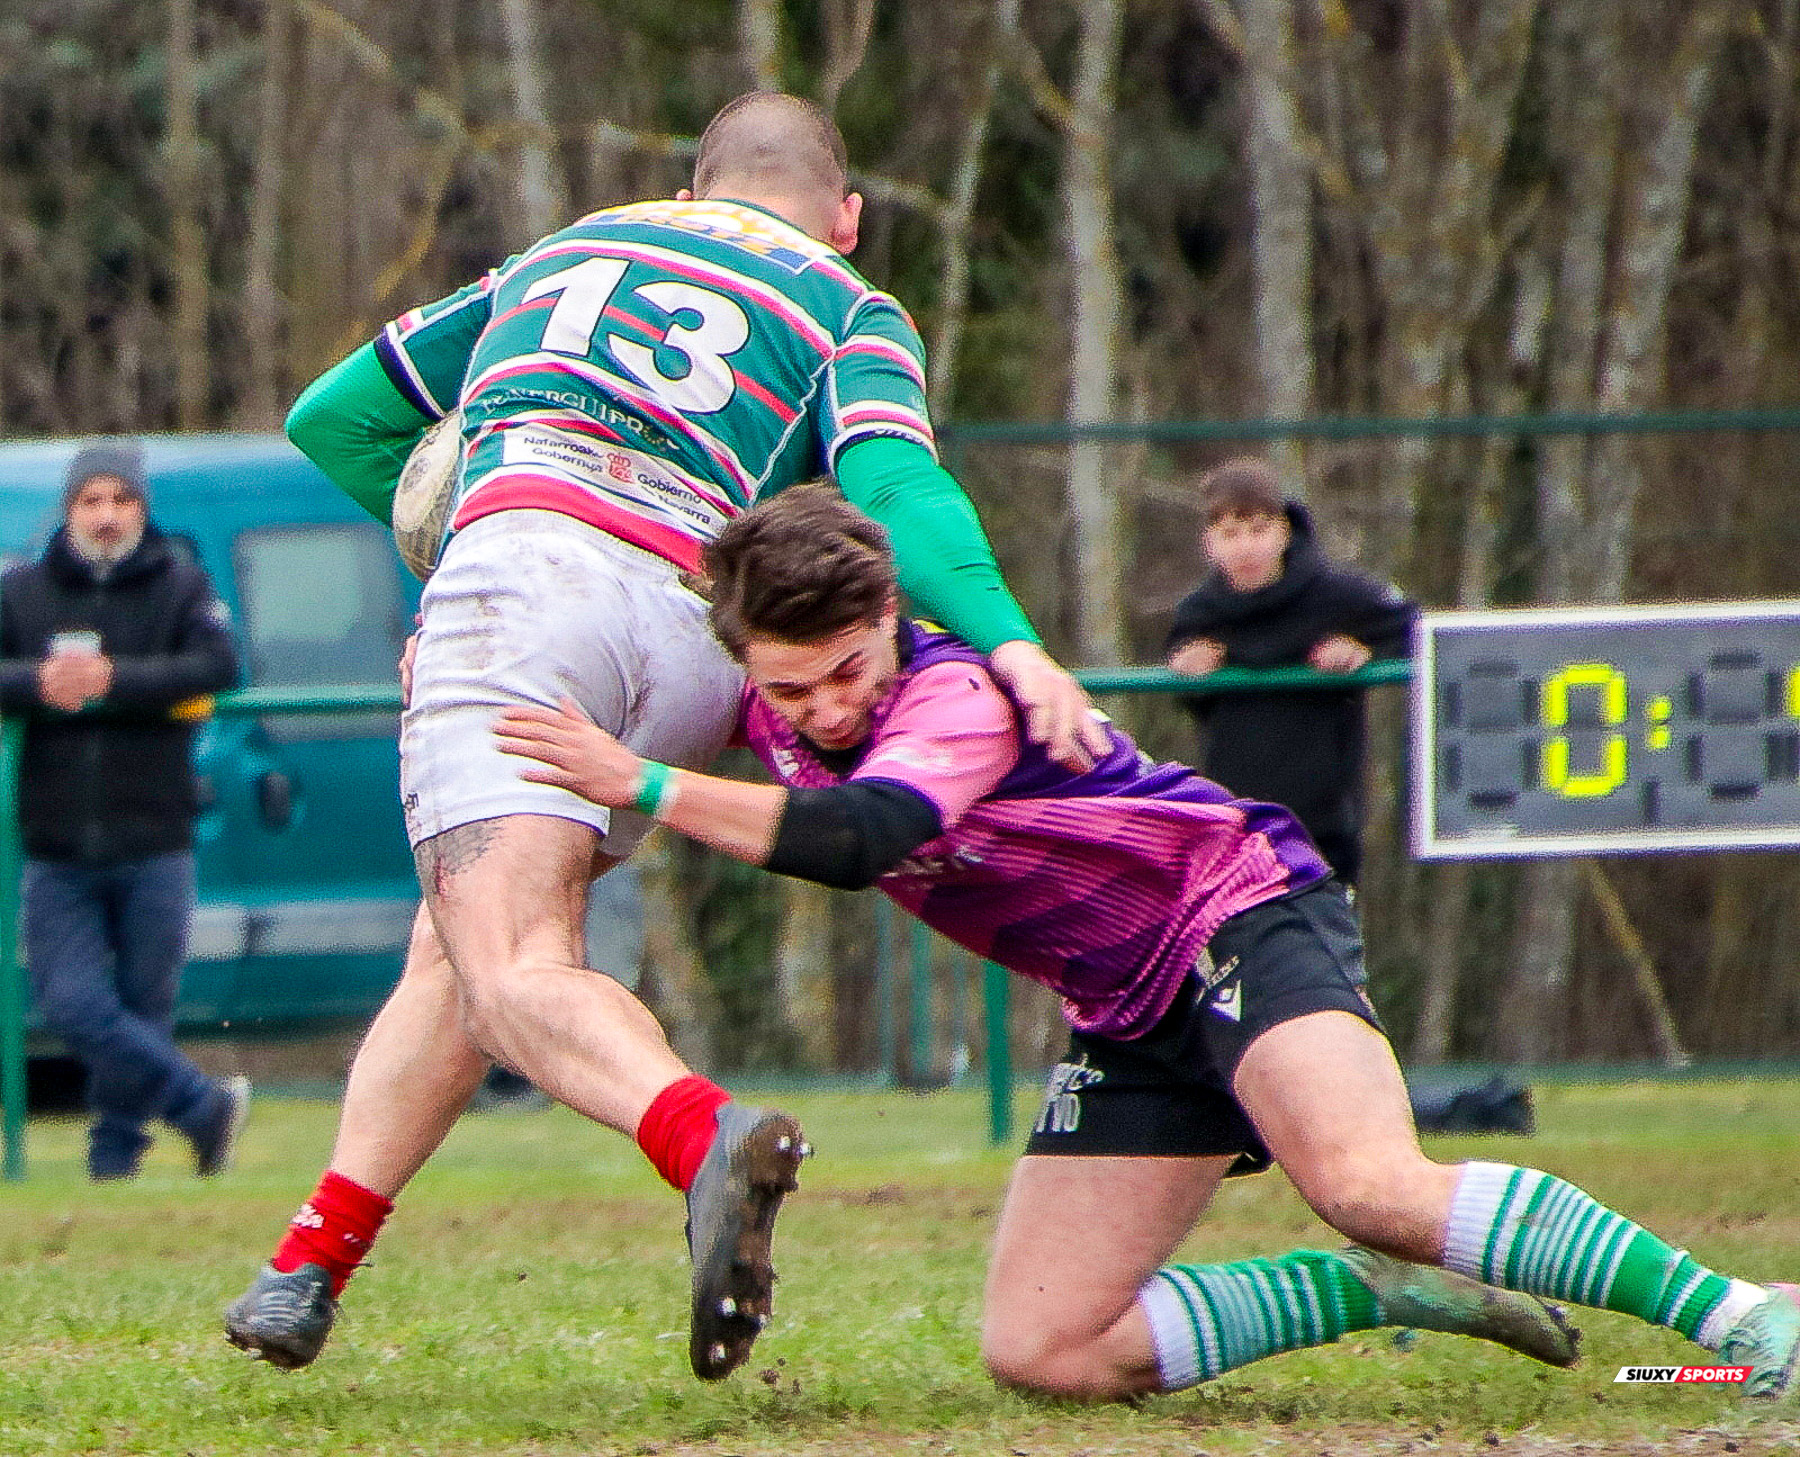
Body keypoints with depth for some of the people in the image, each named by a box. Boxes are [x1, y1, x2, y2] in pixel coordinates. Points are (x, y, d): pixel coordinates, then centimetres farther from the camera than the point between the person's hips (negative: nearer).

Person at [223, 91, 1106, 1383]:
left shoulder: (564, 255, 34)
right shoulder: (851, 312, 25)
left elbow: (333, 418, 40)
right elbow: (893, 484, 1)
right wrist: (1007, 639, -13)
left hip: (521, 562, -1)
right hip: (695, 636, 2)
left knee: (513, 976, -17)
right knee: (458, 947, 21)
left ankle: (705, 1134, -45)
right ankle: (311, 1265, 16)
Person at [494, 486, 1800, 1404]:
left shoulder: (958, 693, -25)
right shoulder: (778, 721, 0)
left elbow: (857, 838, -44)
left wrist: (649, 787, -43)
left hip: (1243, 911, -8)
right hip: (1132, 1018, 8)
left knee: (1369, 1189, -36)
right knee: (1039, 1352, -6)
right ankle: (1389, 1293, 3)